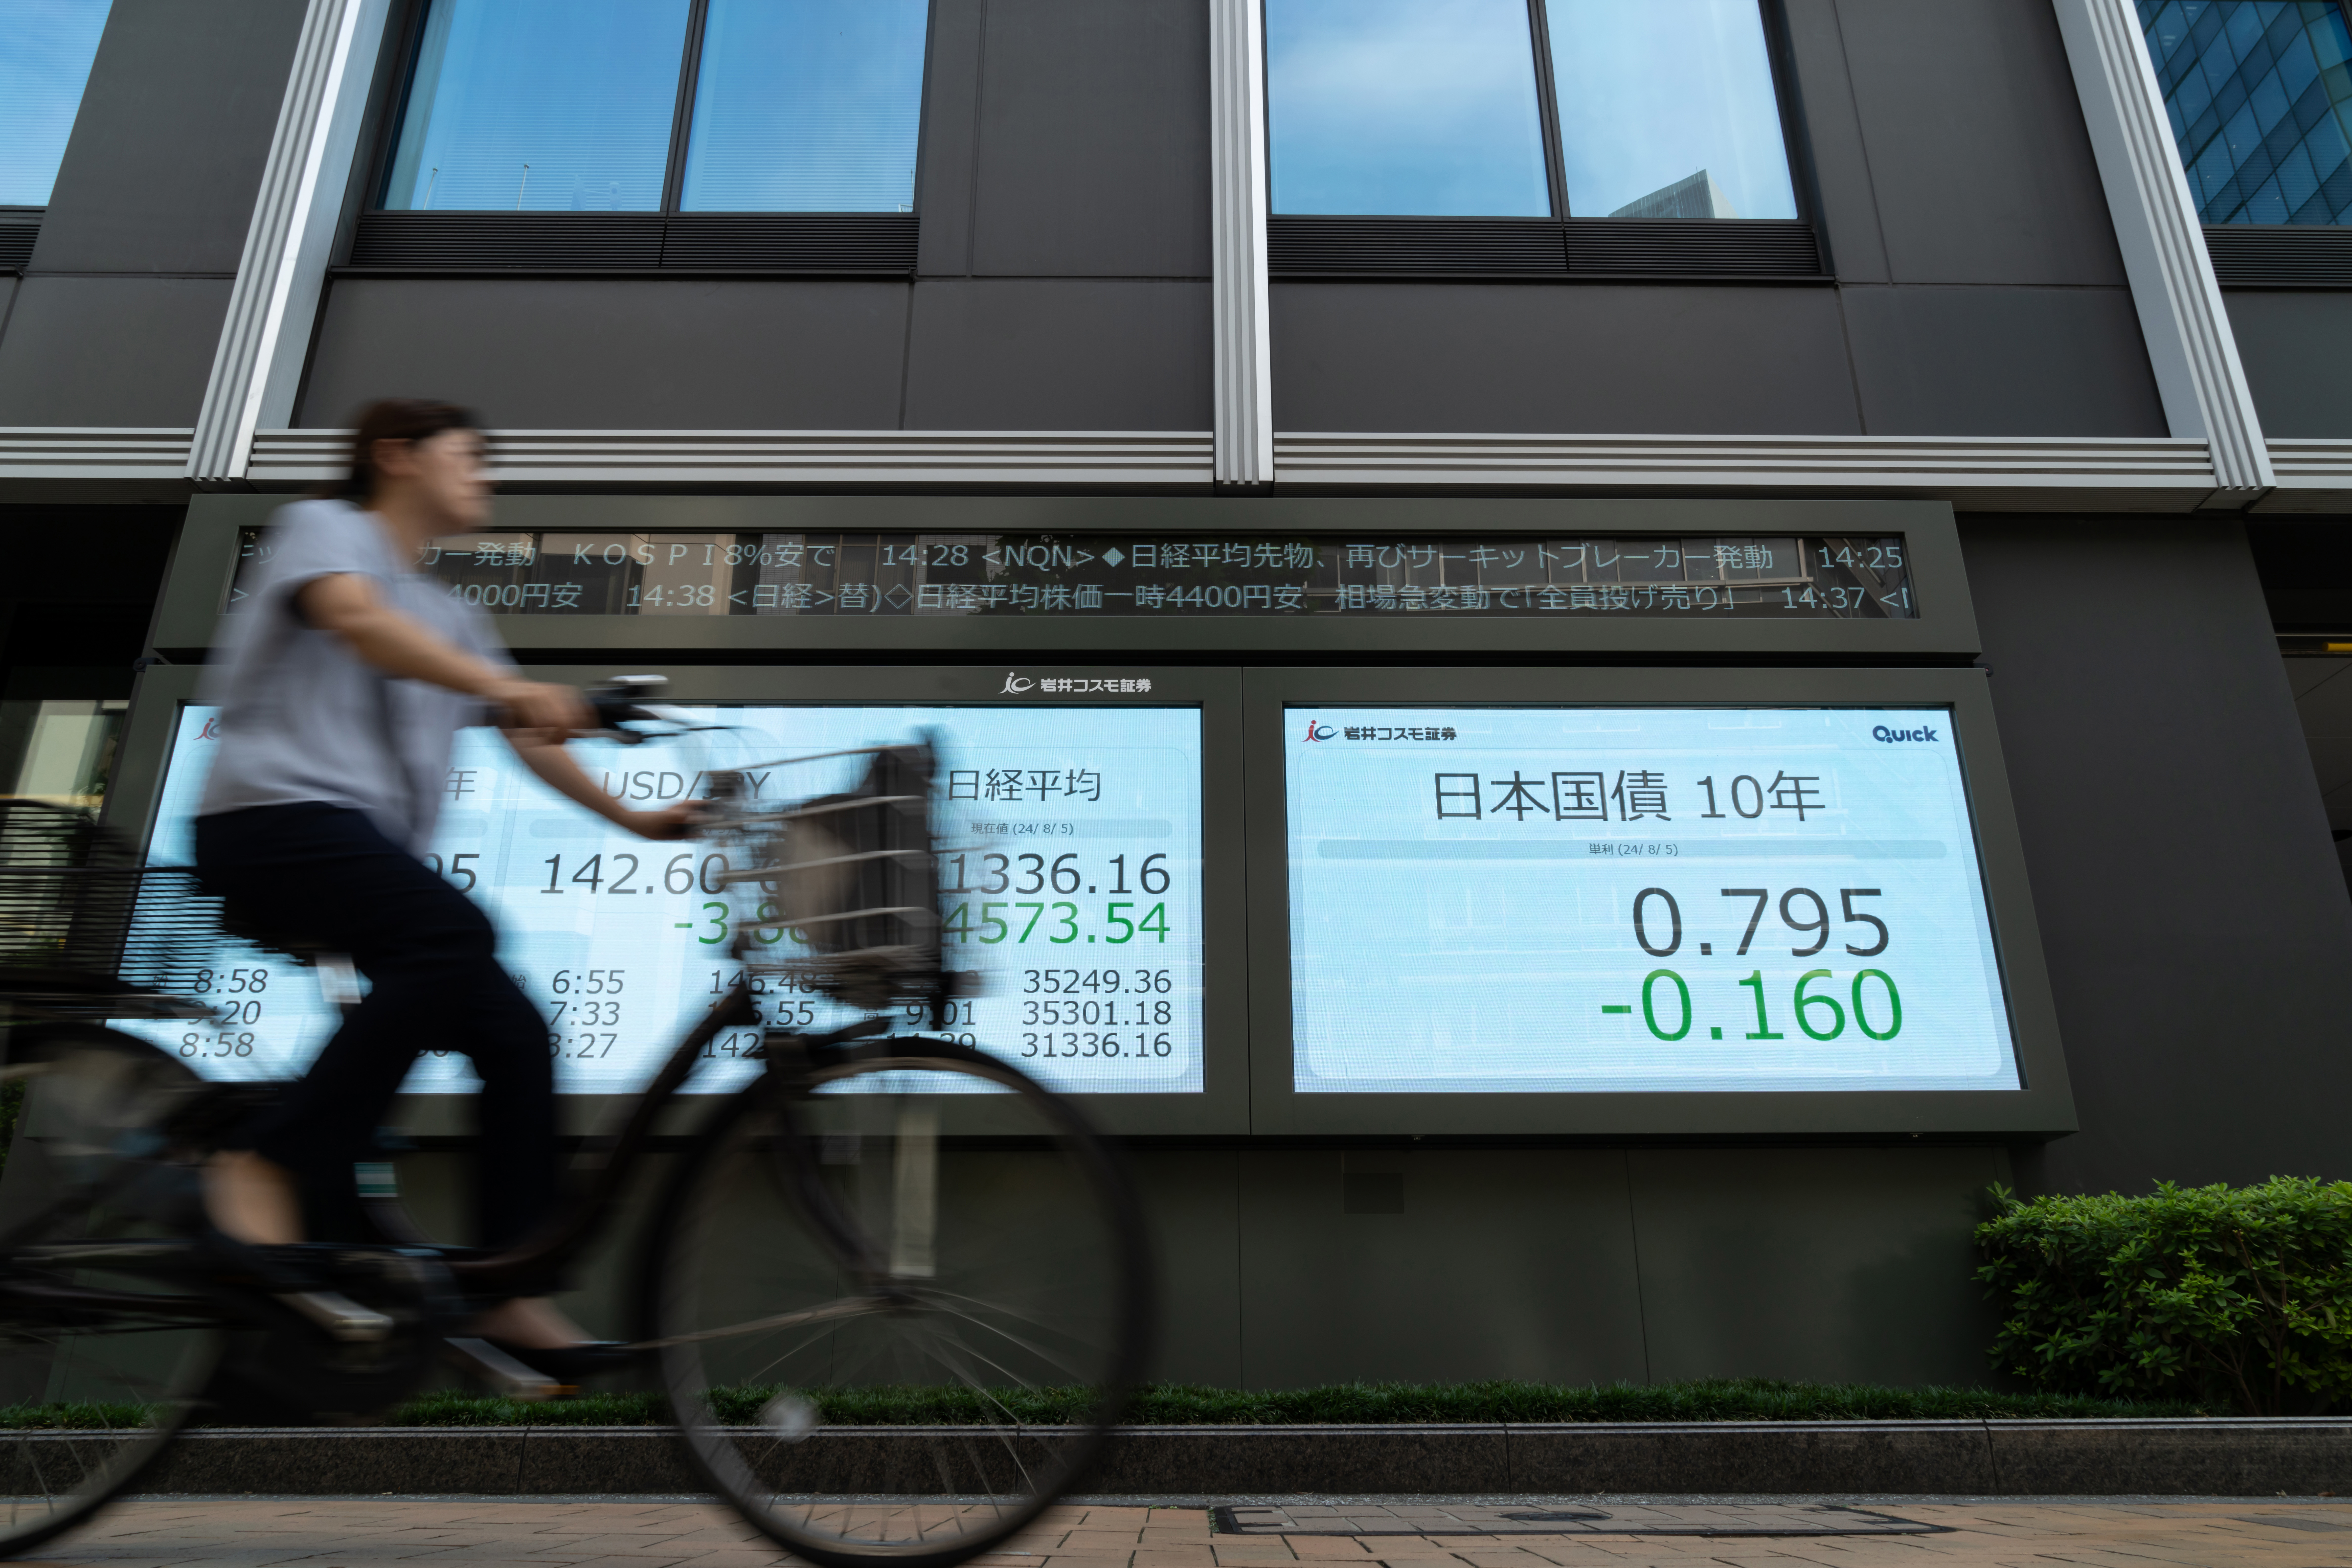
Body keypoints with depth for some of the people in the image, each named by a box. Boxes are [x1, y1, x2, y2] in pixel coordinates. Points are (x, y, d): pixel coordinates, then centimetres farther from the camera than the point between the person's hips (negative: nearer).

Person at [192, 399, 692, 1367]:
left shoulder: (455, 618, 27)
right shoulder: (324, 527, 5)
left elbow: (529, 738, 23)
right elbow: (354, 618, -18)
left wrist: (637, 818, 14)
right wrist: (502, 684, -35)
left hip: (376, 846, 8)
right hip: (279, 812, -8)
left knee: (515, 1035, -4)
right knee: (457, 936, -33)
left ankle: (508, 1295, 0)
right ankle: (266, 1167, -23)